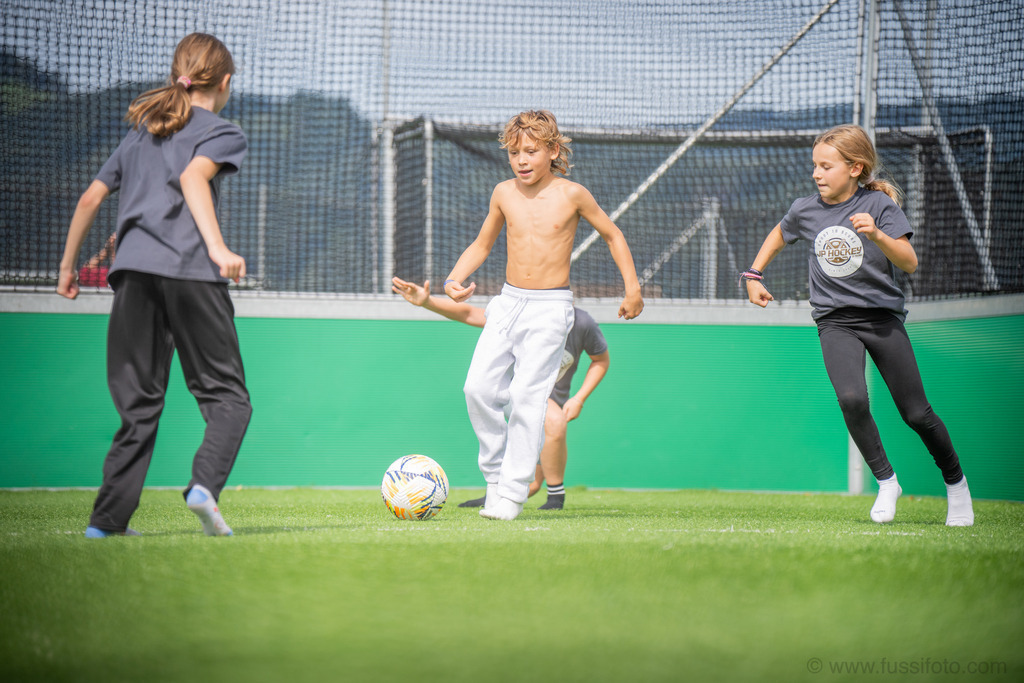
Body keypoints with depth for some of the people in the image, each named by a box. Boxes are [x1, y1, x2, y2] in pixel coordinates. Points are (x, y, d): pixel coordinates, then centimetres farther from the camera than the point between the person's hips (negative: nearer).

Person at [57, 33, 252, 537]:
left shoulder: (139, 133, 27)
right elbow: (192, 178, -11)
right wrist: (218, 248, -22)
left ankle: (108, 519, 2)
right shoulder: (222, 132, 10)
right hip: (189, 270, -5)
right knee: (227, 396, 1)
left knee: (139, 403, 10)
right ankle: (205, 483, -25)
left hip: (133, 270, 5)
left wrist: (67, 265, 33)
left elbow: (90, 198, 25)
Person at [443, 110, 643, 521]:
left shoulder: (571, 194, -4)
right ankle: (495, 474, 9)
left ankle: (512, 493, -10)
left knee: (526, 395, -14)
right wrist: (455, 278, 1)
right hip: (508, 302, 4)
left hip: (550, 308, -4)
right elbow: (482, 245, 18)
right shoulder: (504, 194, 5)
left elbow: (612, 235, 9)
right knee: (479, 387, -9)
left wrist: (632, 287, 4)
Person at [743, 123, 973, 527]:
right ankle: (886, 482, -8)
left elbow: (909, 263, -18)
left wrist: (877, 235, -34)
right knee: (852, 399, -25)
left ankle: (955, 480, 25)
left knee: (916, 414, -1)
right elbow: (779, 235, 25)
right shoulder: (805, 210, 2)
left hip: (883, 317, -2)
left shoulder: (879, 204, -9)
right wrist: (754, 275, 20)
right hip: (836, 323, 2)